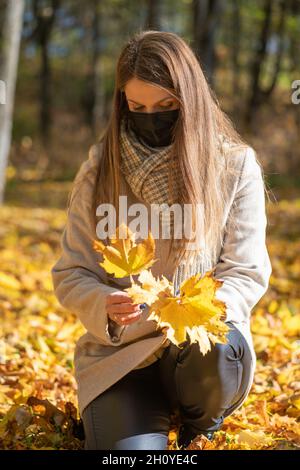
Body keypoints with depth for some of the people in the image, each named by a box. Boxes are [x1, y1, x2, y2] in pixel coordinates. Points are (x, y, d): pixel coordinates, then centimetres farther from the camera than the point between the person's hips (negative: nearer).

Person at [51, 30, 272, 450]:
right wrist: (106, 307, -20)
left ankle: (199, 430, 0)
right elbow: (71, 275, 3)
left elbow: (247, 273, -2)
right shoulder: (100, 167, 1)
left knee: (222, 350, -36)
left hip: (202, 340, 1)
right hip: (119, 352, 0)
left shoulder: (237, 165, -1)